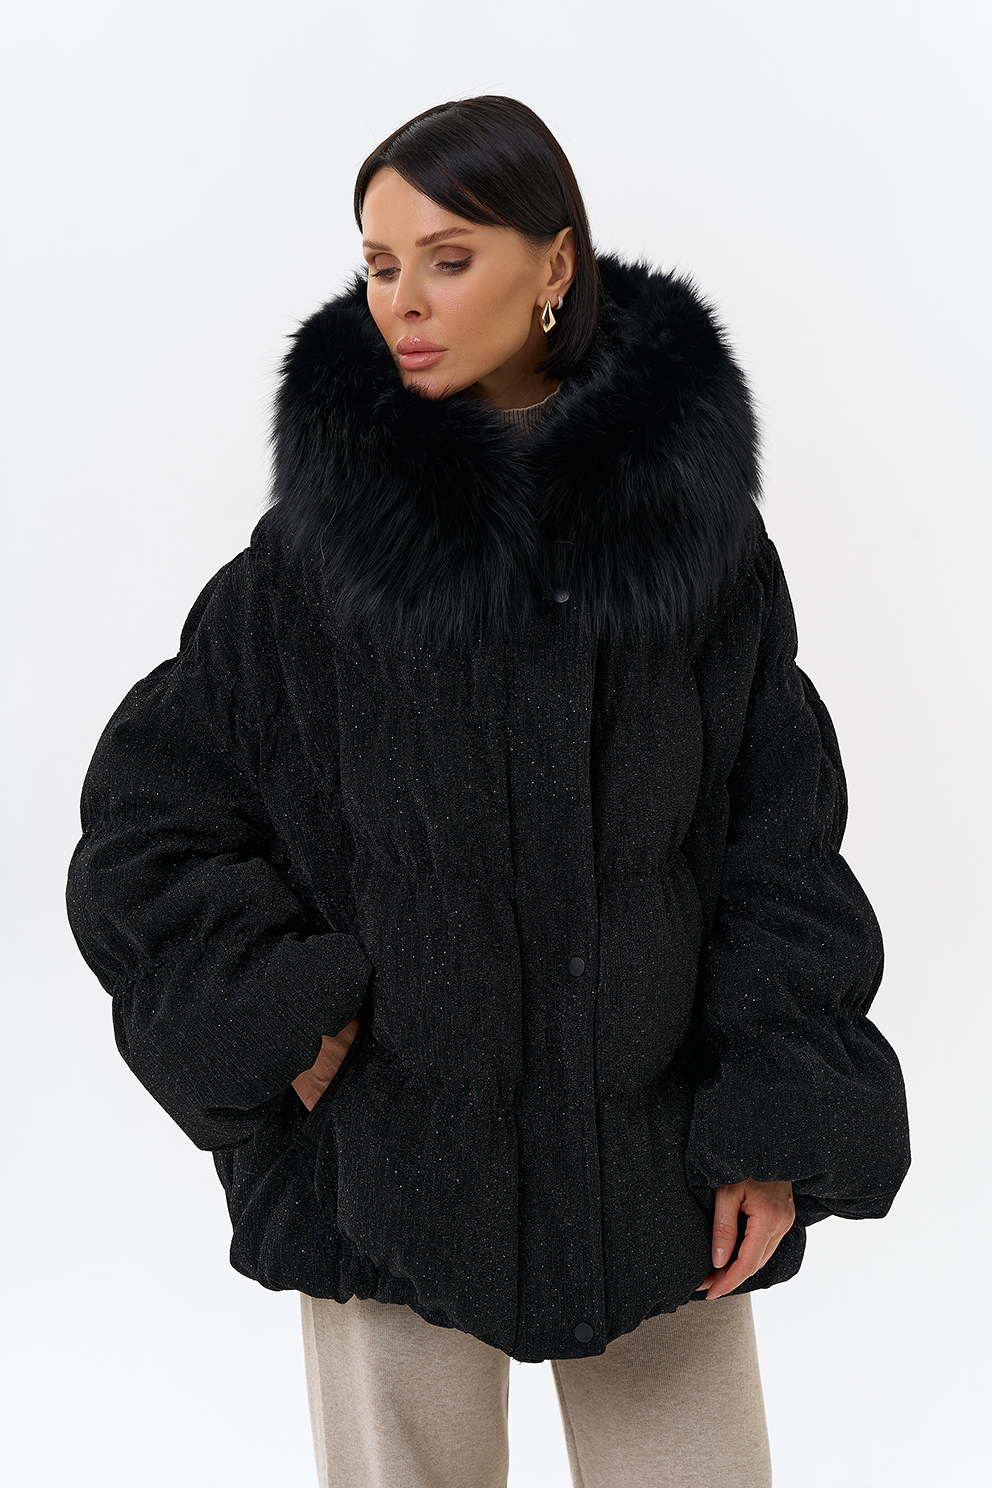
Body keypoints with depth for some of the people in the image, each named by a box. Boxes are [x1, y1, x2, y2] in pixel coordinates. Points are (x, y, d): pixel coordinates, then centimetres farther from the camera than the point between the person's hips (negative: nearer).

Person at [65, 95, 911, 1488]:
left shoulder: (693, 508, -3)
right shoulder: (322, 536, -5)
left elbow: (782, 825, 0)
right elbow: (144, 809, 1)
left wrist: (777, 1133, -5)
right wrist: (278, 1017, -10)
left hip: (653, 1147, 1)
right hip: (396, 1149, 0)